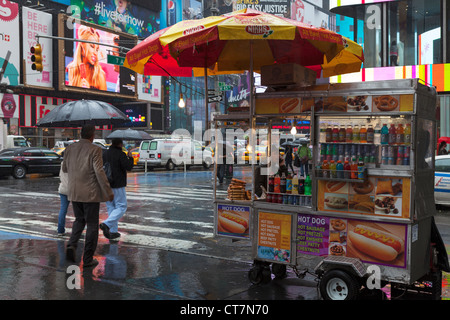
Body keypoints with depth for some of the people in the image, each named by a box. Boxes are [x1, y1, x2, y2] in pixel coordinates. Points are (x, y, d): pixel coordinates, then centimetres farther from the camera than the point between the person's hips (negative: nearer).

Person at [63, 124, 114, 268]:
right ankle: (88, 259, 10)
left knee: (79, 220, 23)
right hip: (90, 193, -5)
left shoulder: (70, 149, 3)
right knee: (92, 224, 6)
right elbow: (99, 172, -18)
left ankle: (72, 244, 0)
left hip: (74, 193, 5)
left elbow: (64, 169, 14)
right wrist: (108, 192, -13)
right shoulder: (94, 150, -14)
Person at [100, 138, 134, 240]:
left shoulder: (105, 154, 10)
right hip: (117, 186, -7)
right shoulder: (120, 154, -12)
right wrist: (130, 157, 0)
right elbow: (129, 167, -14)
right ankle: (106, 224, -19)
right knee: (121, 207, -1)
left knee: (111, 207, 12)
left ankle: (113, 231, 12)